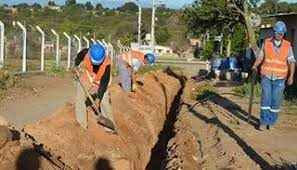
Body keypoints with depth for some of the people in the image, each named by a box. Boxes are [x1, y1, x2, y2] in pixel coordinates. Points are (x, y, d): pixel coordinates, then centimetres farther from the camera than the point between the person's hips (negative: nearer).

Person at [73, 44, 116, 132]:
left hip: (99, 83, -2)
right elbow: (78, 57, 2)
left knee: (104, 103, -7)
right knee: (79, 101, -6)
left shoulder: (106, 63, -33)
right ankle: (82, 126, 6)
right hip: (84, 79, 2)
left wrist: (98, 98, -28)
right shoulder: (85, 53, -27)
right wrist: (76, 66, -13)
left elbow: (104, 83, -27)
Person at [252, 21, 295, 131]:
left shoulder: (287, 46, -2)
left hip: (279, 78, 0)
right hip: (266, 76, 0)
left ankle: (271, 122, 16)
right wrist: (254, 66, -15)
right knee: (266, 98, -4)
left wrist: (291, 76, -13)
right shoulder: (266, 43, -1)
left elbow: (291, 62, -3)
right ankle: (263, 122, 4)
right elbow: (260, 57, 3)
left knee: (276, 101, 3)